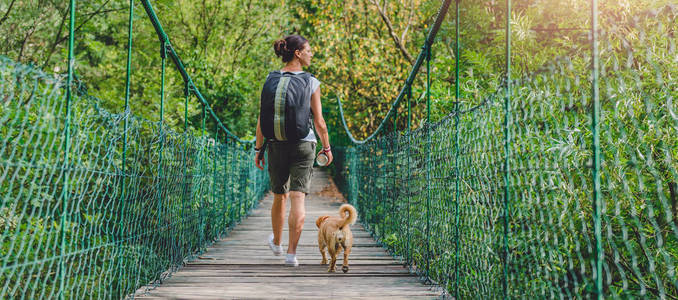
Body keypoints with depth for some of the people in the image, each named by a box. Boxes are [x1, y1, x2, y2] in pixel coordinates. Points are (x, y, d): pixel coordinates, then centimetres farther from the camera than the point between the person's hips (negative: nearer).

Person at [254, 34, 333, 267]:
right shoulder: (311, 83, -6)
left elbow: (262, 119, 1)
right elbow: (319, 121, -5)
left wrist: (258, 149, 8)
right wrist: (326, 147, 8)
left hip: (277, 145, 3)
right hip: (303, 145, -3)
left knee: (279, 197, 19)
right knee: (298, 199, -2)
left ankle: (276, 243, 38)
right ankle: (291, 253, -8)